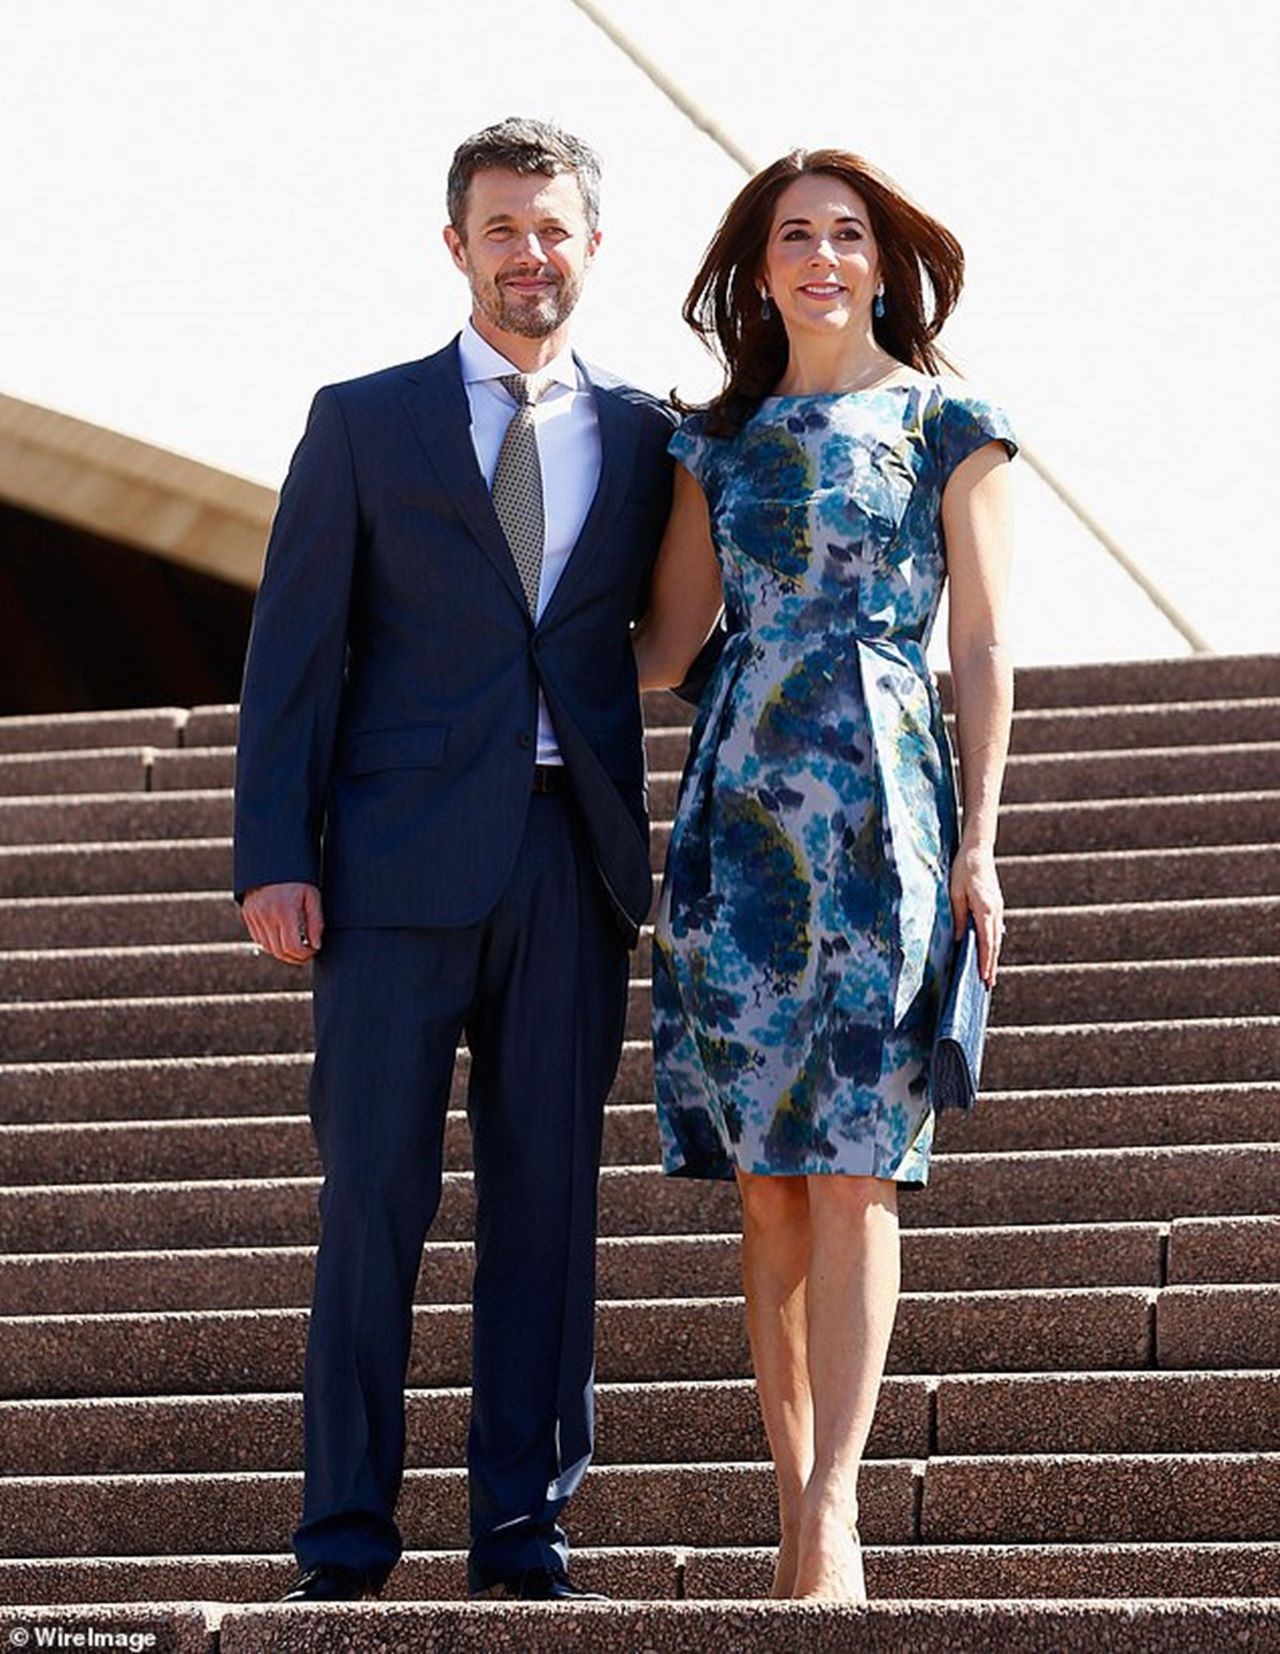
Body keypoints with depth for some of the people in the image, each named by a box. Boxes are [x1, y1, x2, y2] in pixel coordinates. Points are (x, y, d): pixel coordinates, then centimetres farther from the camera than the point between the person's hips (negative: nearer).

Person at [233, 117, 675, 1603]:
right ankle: (345, 1541, 4)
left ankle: (523, 1532, 11)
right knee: (373, 1193, -3)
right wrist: (273, 855, -5)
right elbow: (294, 649, 3)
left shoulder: (644, 436, 13)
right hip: (403, 860, -2)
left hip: (573, 865, 2)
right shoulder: (364, 422, 8)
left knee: (547, 1195, 4)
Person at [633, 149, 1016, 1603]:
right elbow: (662, 646, 15)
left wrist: (978, 841, -4)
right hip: (740, 812, 3)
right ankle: (794, 1496, 5)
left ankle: (832, 1506, -12)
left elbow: (983, 649, 3)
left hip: (882, 803, -3)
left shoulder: (947, 425, 6)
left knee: (850, 1168, -9)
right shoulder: (721, 439, 15)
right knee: (766, 1173, 1)